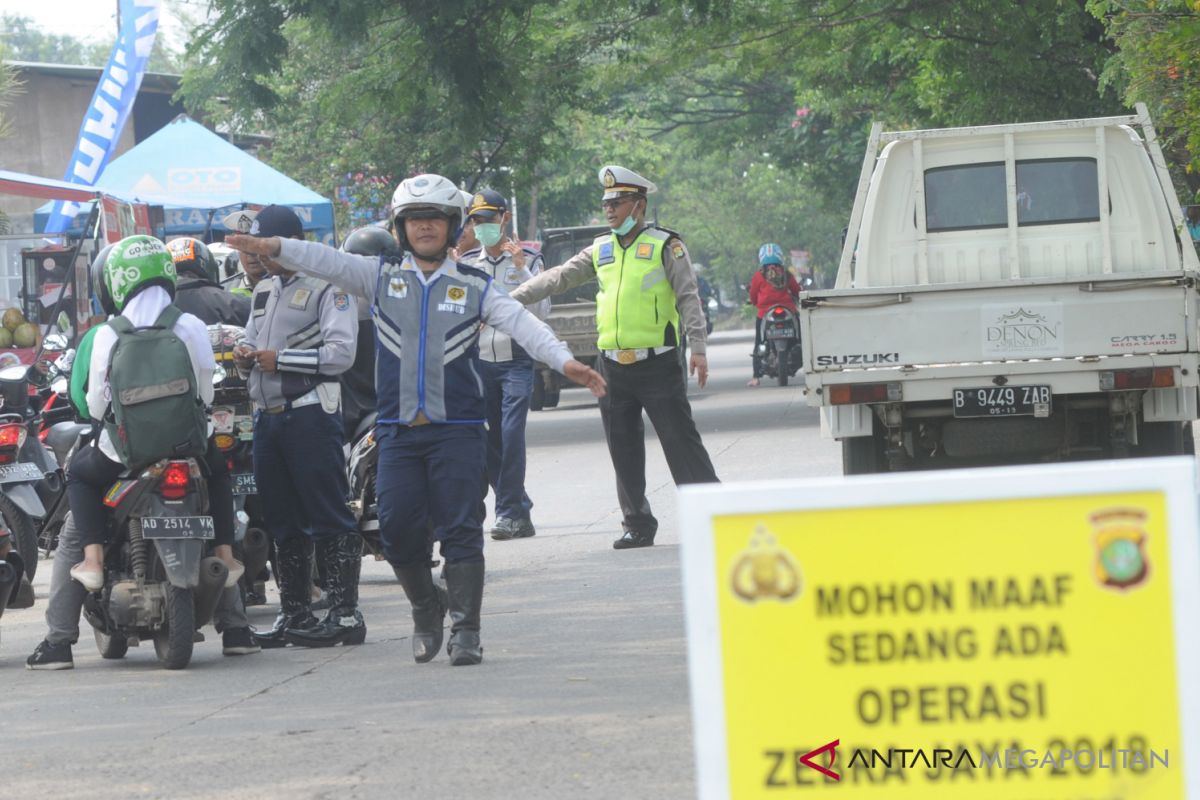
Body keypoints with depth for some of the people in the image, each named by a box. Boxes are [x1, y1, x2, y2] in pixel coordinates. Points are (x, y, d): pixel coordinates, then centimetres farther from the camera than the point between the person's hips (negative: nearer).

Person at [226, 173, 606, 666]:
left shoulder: (474, 287, 7)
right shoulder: (381, 277, 11)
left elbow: (520, 324, -5)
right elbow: (326, 262, -1)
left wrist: (564, 361, -21)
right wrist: (275, 249, -16)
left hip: (457, 428, -2)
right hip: (398, 428, 2)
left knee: (460, 530, -6)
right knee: (397, 528, -2)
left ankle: (465, 630, -2)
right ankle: (425, 611, 21)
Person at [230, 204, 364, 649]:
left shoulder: (328, 286, -6)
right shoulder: (264, 291, 21)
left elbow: (341, 353, -15)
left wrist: (280, 359, -15)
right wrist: (245, 356, 7)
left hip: (311, 414, -8)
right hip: (268, 415, 8)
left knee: (328, 517, -8)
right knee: (283, 522, 11)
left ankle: (345, 613, -7)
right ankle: (294, 615, 17)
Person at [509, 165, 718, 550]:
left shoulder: (665, 245, -2)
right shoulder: (600, 250, 13)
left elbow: (688, 298, -6)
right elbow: (559, 277, 13)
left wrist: (698, 348, -15)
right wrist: (512, 298, 3)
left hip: (657, 363, -6)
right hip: (613, 366, 6)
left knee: (681, 442, -7)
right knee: (624, 451, 7)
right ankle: (637, 525, 15)